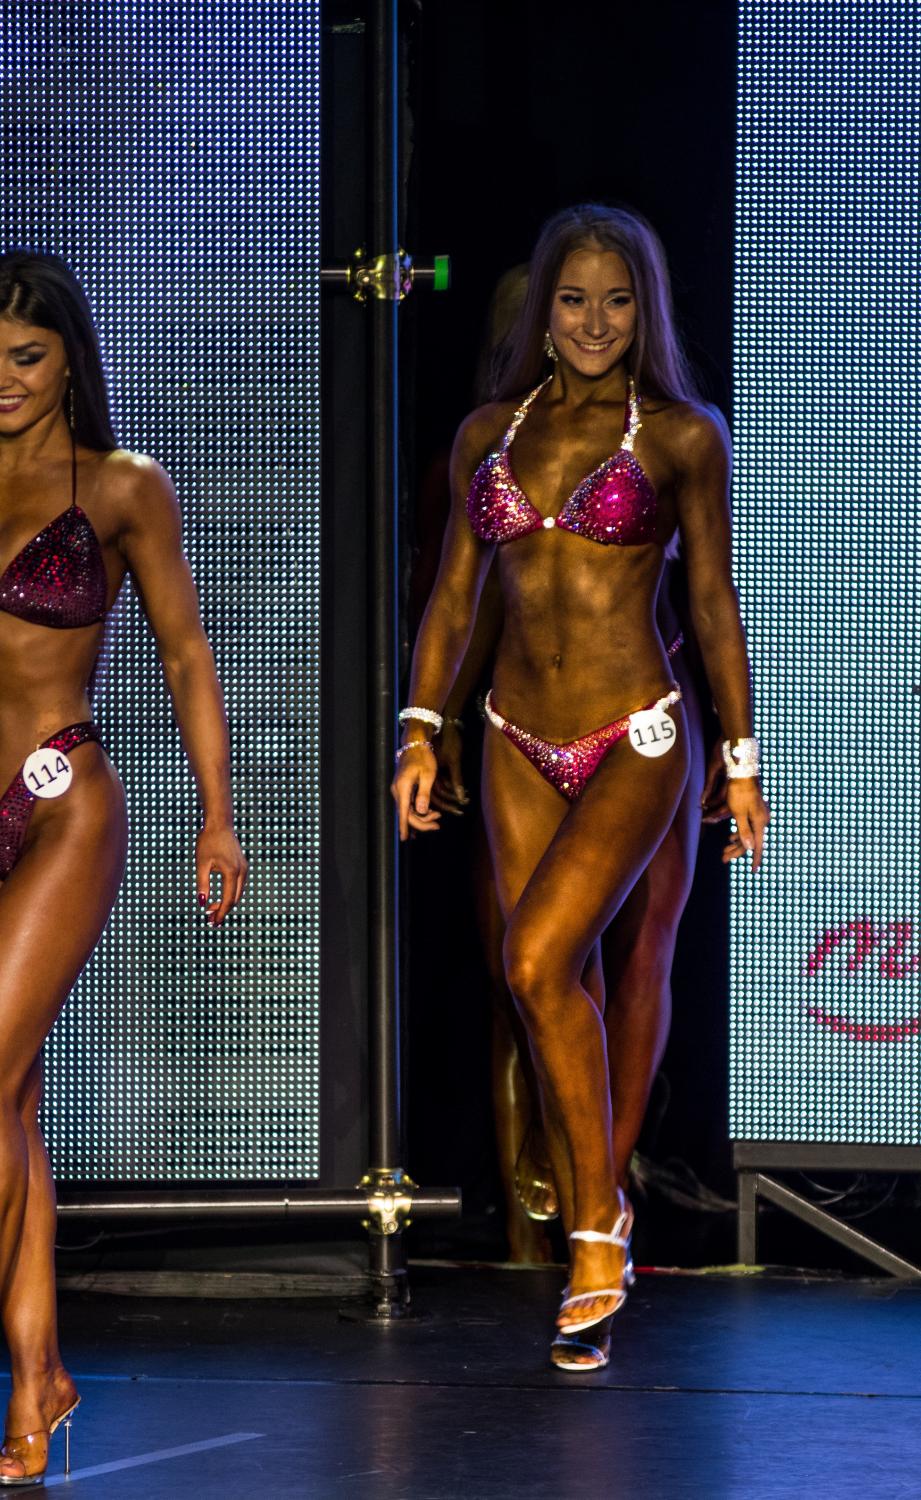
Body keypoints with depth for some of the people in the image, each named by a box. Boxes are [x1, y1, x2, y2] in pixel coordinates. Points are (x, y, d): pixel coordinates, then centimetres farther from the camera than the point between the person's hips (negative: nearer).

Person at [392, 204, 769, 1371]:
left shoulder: (681, 438, 0)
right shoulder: (490, 433, 9)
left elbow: (713, 603, 2)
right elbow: (453, 595, 12)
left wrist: (742, 760, 2)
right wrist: (420, 729, 3)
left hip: (634, 739, -4)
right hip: (519, 743, 4)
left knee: (539, 959, -20)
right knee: (561, 989, 6)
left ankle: (602, 1220, -7)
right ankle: (590, 1254, 15)